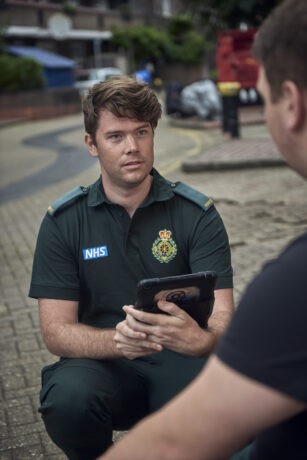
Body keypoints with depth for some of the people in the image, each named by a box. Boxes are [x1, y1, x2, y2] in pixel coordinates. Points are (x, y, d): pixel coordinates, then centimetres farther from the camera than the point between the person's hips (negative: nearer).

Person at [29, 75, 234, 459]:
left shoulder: (197, 214, -2)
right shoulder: (63, 221, -1)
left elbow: (221, 316, -10)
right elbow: (55, 331, -6)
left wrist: (201, 338, -36)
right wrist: (116, 340, -28)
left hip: (179, 362, 0)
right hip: (101, 363, 1)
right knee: (68, 399, -33)